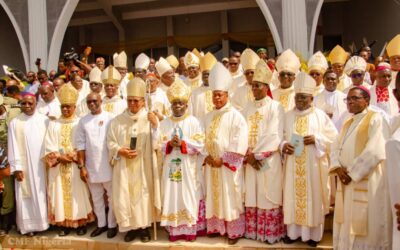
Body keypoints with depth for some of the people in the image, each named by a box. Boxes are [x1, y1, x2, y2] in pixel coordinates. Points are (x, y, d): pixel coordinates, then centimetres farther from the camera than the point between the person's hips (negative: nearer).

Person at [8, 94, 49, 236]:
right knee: (26, 195, 4)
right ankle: (29, 225, 13)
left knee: (42, 193, 9)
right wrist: (17, 167, -7)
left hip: (42, 164, 1)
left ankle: (43, 221, 21)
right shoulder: (15, 123, 0)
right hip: (24, 166, 0)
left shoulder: (44, 120, 0)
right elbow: (13, 147, -2)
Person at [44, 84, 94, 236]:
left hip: (76, 166, -2)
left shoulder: (80, 123, 1)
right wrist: (60, 157, -11)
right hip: (58, 166, 2)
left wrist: (73, 155, -16)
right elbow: (49, 146, 2)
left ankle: (81, 223, 10)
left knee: (77, 193, 0)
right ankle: (63, 224, 14)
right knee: (61, 193, 5)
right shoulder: (53, 124, 7)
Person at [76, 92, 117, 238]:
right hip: (91, 166, 3)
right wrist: (81, 166, -3)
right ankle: (101, 224, 27)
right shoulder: (83, 121, 3)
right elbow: (80, 144, 1)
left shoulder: (110, 118, -5)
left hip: (108, 165, -3)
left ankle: (112, 224, 19)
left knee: (112, 196, 6)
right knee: (96, 198, 14)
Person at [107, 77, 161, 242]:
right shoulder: (118, 121, 6)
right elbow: (110, 142, 6)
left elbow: (157, 144, -8)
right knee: (125, 196, 3)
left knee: (143, 195, 3)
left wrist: (155, 125, -21)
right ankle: (130, 227, 18)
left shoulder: (150, 119, 0)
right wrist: (121, 151, -12)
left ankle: (144, 227, 19)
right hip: (124, 167, 2)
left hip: (144, 167, -1)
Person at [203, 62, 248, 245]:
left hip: (228, 165, -6)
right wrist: (207, 156, -3)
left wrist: (223, 160, -17)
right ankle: (217, 227, 26)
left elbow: (239, 144, -17)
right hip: (212, 164, 6)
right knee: (214, 196, 12)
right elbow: (204, 139, 13)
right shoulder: (209, 117, 10)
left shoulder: (235, 116, -10)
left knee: (230, 197, 2)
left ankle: (234, 231, 14)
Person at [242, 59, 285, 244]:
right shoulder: (248, 108, 11)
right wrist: (248, 155, -9)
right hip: (250, 159, 5)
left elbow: (274, 136, -14)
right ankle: (253, 230, 20)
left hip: (268, 160, -5)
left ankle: (271, 233, 10)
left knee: (268, 196, 0)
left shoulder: (275, 107, -5)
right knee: (251, 197, 9)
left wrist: (256, 154, -13)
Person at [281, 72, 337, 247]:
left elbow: (333, 137, -1)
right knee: (293, 197, 7)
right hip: (293, 167, 3)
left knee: (313, 197, 4)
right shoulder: (288, 116, 7)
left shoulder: (320, 115, -1)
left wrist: (316, 139, -16)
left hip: (313, 166, -2)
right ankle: (293, 231, 19)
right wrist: (283, 145, -13)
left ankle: (312, 233, 16)